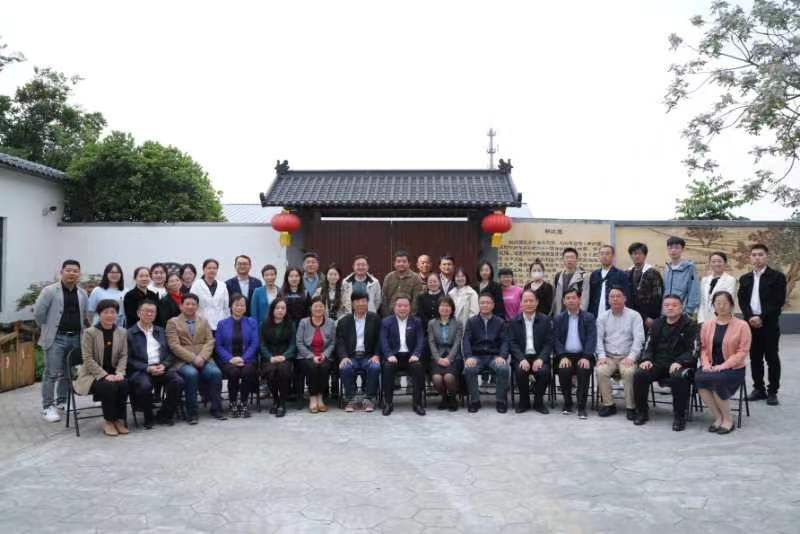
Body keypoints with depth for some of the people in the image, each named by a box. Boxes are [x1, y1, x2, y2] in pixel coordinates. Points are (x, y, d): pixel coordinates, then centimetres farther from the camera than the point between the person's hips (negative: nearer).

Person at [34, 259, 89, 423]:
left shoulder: (83, 294, 10)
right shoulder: (50, 291, -5)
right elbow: (38, 312, -5)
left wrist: (78, 328, 11)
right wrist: (48, 328, 2)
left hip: (76, 338, 5)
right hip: (56, 338, -5)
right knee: (51, 373, -4)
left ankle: (61, 402, 25)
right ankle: (48, 407, 4)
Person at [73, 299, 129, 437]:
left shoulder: (122, 332, 6)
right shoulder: (89, 332, -7)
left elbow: (123, 356, 5)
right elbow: (88, 359, -11)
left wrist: (119, 373, -14)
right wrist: (105, 375, -20)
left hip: (113, 373, 3)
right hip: (93, 375, -3)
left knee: (124, 384, -29)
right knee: (109, 387, -32)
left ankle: (119, 420, -13)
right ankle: (108, 421, -11)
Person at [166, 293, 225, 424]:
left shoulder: (204, 321, 20)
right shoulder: (173, 322, 9)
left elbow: (210, 342, 8)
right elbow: (174, 346, -4)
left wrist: (201, 357, -11)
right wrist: (193, 359, -14)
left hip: (203, 359, 3)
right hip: (183, 361, -3)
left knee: (215, 372, -27)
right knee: (191, 374, -34)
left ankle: (216, 409, -15)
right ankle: (191, 412, -23)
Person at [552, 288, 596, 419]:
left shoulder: (589, 317, 6)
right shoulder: (558, 318, 11)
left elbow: (592, 339, -4)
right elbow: (556, 340, 2)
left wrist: (586, 357, -19)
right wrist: (563, 356, -14)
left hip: (582, 355, -1)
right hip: (565, 355, 1)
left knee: (584, 371, -31)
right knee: (564, 371, -28)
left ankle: (582, 407, -20)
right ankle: (567, 403, -8)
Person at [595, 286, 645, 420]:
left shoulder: (634, 316, 2)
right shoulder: (603, 317, 10)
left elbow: (638, 339, -7)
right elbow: (599, 338, 4)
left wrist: (631, 357, -19)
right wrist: (601, 356, -11)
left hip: (627, 357, -2)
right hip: (609, 356, 2)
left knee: (629, 372, -33)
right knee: (600, 371, -28)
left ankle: (631, 407, -18)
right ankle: (608, 404, -12)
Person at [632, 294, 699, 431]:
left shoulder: (690, 325, 1)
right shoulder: (657, 324, 17)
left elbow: (692, 350, -7)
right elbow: (650, 344, 19)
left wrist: (679, 362, -23)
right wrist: (647, 359, -1)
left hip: (681, 364, -4)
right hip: (659, 363, 4)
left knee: (679, 378, -37)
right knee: (639, 374, -21)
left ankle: (679, 416, -18)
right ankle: (642, 412, -4)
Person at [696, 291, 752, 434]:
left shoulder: (742, 325, -3)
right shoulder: (707, 325, 10)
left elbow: (742, 351, -8)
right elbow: (703, 347, 9)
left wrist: (723, 366, -18)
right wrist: (706, 363, -11)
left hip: (733, 369, -3)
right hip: (711, 367, 3)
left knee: (716, 381, -33)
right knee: (698, 379, -29)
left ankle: (728, 420, -6)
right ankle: (718, 417, -9)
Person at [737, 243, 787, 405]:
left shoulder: (777, 276, -2)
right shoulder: (745, 278, 12)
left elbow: (779, 301, -10)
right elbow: (742, 301, 6)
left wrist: (762, 318, -16)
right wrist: (750, 317, -10)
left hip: (769, 324, -4)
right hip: (751, 324, 4)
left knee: (772, 358, 1)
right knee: (755, 358, 8)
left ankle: (772, 391, 8)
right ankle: (759, 389, 17)